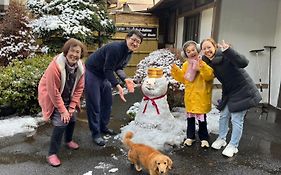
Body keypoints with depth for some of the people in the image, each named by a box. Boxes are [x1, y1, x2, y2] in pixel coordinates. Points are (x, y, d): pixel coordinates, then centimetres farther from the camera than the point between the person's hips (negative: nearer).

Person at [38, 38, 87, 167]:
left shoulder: (80, 67, -12)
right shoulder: (55, 66, -32)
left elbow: (79, 88, -4)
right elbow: (54, 92, -27)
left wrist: (72, 106, -8)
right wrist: (63, 110, -22)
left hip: (67, 98, 6)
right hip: (52, 97, -6)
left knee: (72, 118, 9)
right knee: (61, 122, -15)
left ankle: (68, 140, 40)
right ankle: (52, 154, 0)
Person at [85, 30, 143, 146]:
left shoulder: (129, 53, -1)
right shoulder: (115, 48, -30)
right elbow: (107, 70, -29)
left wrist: (126, 79, -10)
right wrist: (117, 86, -38)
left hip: (104, 75, 9)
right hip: (92, 72, -9)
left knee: (107, 102, 15)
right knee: (94, 105, -5)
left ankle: (103, 127, 32)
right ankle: (96, 134, 6)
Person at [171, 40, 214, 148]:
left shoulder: (204, 63, -11)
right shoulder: (186, 65, 6)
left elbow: (209, 76, -23)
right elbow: (183, 79, 13)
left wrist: (202, 66, -35)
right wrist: (176, 70, 0)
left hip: (201, 95, -5)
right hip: (190, 95, 5)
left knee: (202, 118, 4)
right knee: (190, 117, 14)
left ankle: (204, 138, 21)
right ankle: (190, 136, 29)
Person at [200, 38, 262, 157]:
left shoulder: (225, 56, -25)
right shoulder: (208, 61, -1)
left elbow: (243, 63, -41)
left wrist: (228, 50, -50)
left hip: (242, 91, -7)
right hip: (228, 92, 7)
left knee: (236, 119, 0)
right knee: (223, 116, 15)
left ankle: (233, 146, 17)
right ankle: (221, 139, 35)